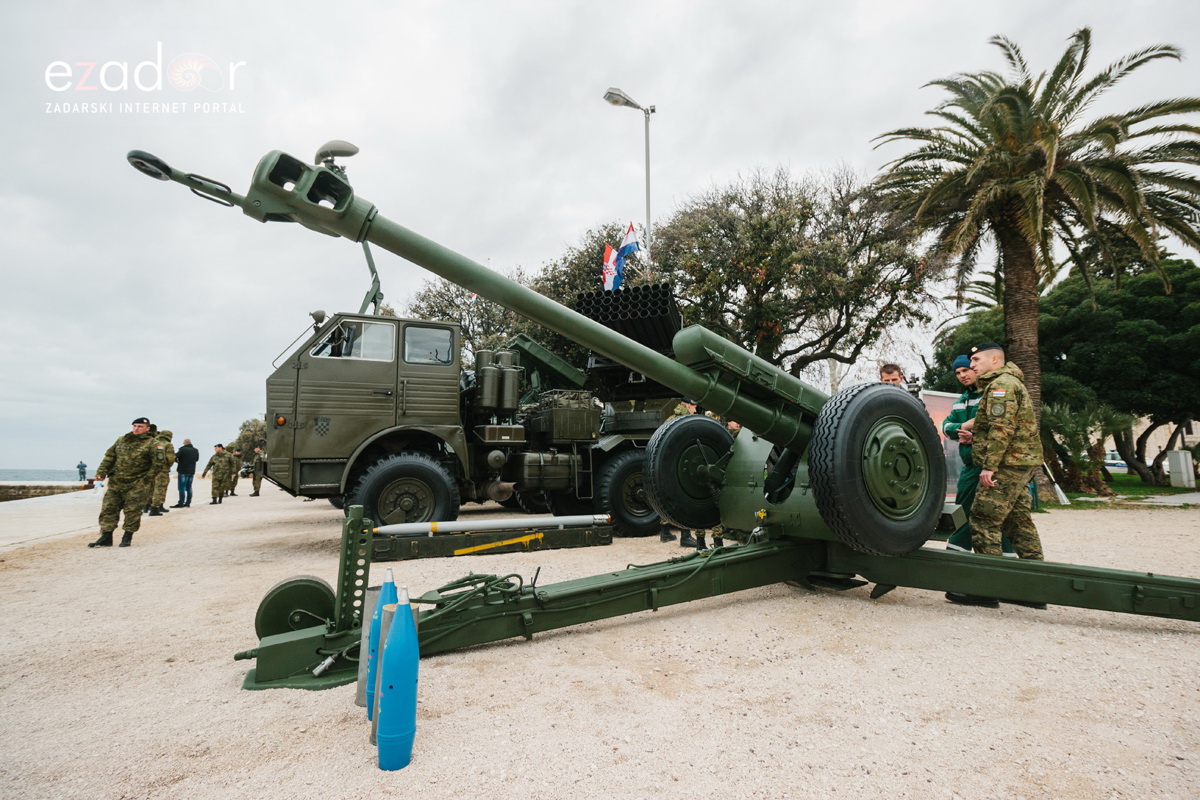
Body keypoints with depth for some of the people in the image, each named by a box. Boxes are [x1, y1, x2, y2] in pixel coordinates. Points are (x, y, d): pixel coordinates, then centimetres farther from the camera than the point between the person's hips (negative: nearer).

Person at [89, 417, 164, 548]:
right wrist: (101, 473, 0)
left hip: (136, 485, -5)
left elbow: (157, 464, -7)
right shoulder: (121, 441, 13)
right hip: (115, 483, 5)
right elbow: (109, 457, 13)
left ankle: (127, 537, 11)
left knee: (132, 511, -1)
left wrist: (146, 479, -10)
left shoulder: (151, 444, -4)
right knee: (108, 509, 4)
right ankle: (106, 537, 12)